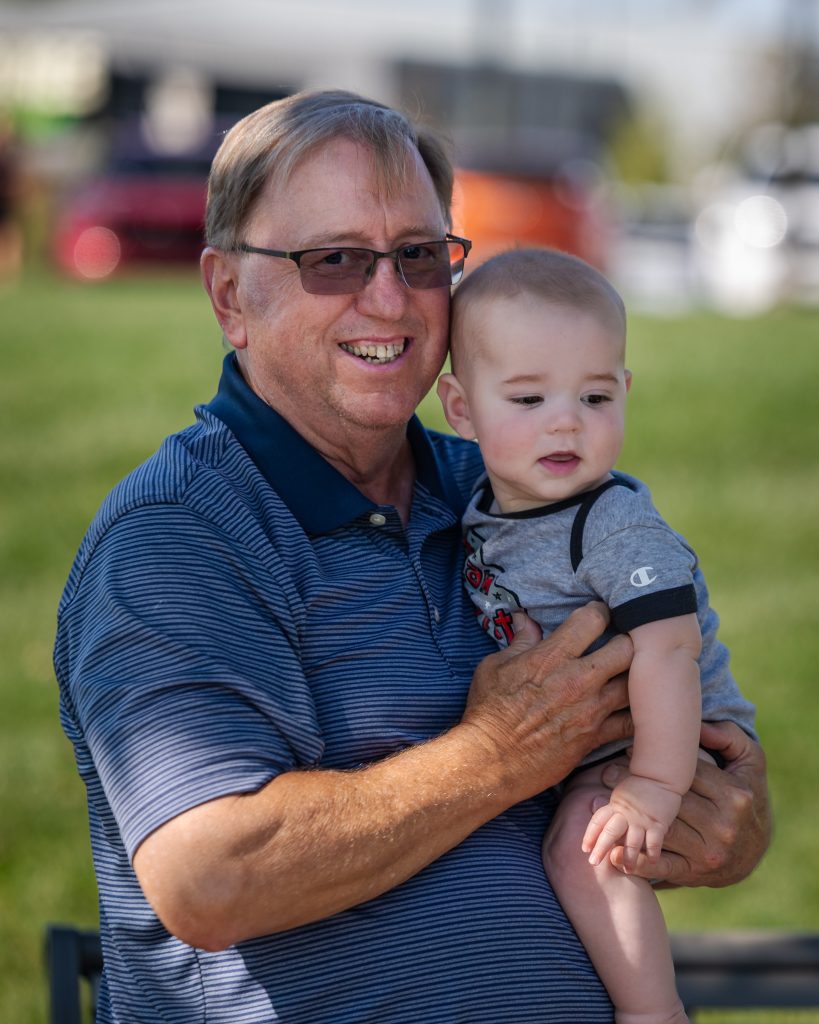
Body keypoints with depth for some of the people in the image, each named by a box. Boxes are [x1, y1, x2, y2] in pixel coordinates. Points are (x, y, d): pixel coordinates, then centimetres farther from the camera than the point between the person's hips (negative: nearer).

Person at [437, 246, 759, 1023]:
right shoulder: (484, 509, -2)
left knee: (586, 848, -29)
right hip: (570, 746, 9)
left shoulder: (618, 525, -26)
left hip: (673, 739, -9)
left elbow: (666, 647, -33)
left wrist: (653, 788, -34)